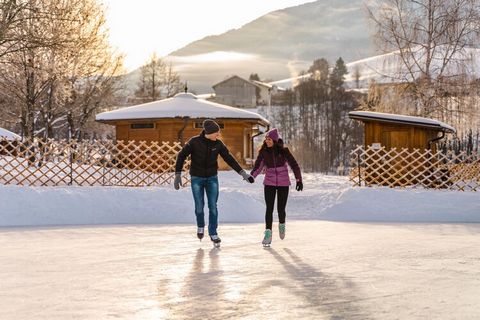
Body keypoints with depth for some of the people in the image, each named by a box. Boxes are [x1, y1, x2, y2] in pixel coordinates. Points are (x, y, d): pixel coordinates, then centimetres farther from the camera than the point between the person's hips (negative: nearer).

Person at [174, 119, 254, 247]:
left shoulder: (218, 144, -8)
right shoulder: (194, 142, -16)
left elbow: (229, 159, -1)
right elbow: (181, 156, -10)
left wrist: (243, 173, -4)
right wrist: (177, 175, -15)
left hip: (212, 178, 2)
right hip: (197, 179, -2)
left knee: (213, 206, -3)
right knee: (199, 207, 1)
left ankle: (213, 233, 8)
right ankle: (200, 226, 31)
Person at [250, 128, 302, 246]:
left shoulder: (284, 151, -6)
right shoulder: (263, 152, -2)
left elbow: (294, 165, -4)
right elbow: (258, 167, -2)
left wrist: (299, 180, -11)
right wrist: (251, 176, -21)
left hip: (283, 183, -1)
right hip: (269, 183, 1)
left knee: (281, 209, 1)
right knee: (269, 209, -9)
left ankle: (281, 225, 33)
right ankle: (268, 234, -8)